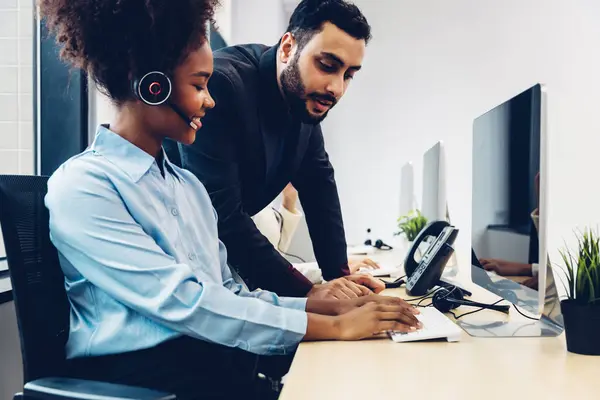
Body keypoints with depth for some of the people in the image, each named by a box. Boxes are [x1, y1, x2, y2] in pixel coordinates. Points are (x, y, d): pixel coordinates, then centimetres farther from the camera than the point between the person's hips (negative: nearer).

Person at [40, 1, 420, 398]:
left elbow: (227, 294, 13)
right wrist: (334, 327, -16)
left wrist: (334, 305, -1)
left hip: (219, 360, 7)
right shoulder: (81, 185, -9)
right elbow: (181, 303, -18)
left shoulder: (187, 184, 15)